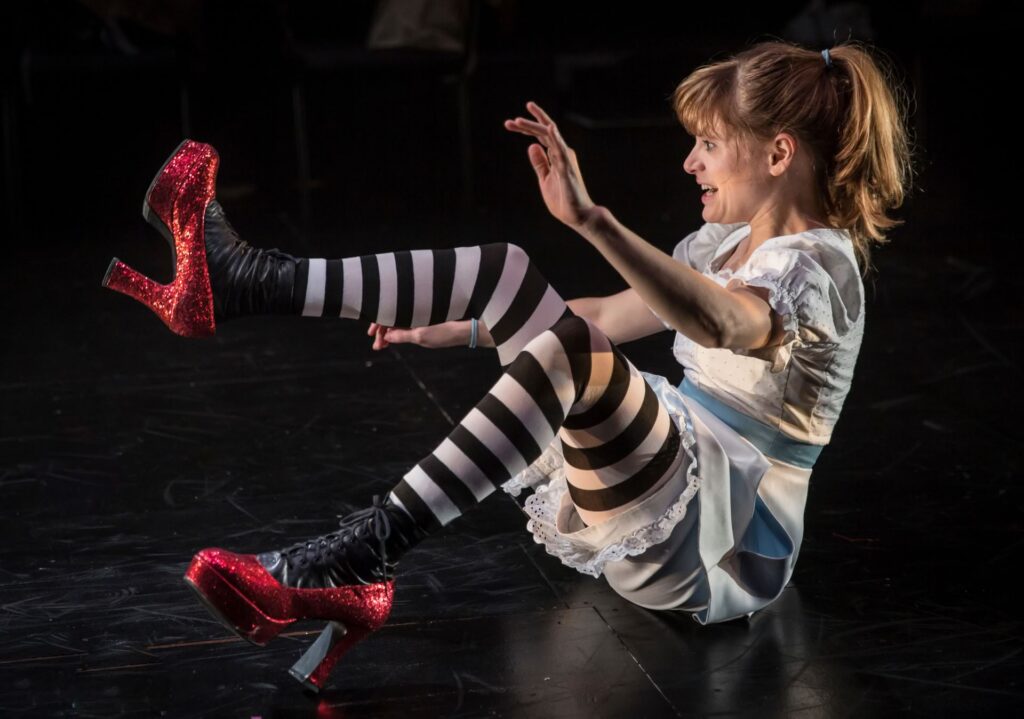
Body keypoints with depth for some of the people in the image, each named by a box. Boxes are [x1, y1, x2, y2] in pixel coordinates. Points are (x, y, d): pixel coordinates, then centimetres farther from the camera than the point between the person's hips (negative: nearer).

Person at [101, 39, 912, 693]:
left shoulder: (818, 264, -13)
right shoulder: (727, 244, 16)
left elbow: (717, 323, -37)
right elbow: (612, 316, 28)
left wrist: (591, 218, -49)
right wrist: (461, 331, 27)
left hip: (717, 545, -9)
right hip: (661, 492, 9)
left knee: (569, 354, -35)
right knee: (509, 271, -2)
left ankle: (360, 556, -39)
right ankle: (243, 281, -9)